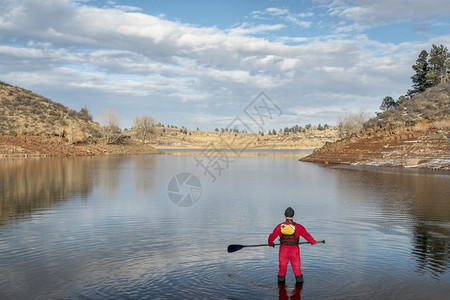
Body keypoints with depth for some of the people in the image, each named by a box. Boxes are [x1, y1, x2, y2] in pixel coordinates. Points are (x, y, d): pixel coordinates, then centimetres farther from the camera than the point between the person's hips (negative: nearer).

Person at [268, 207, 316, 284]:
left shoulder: (279, 227, -7)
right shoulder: (298, 227, -12)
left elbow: (272, 236, 3)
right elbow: (307, 236, -1)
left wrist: (270, 243, 24)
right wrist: (313, 242, 19)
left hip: (283, 252, 1)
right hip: (294, 252, -1)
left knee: (282, 269, 14)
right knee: (297, 270, 12)